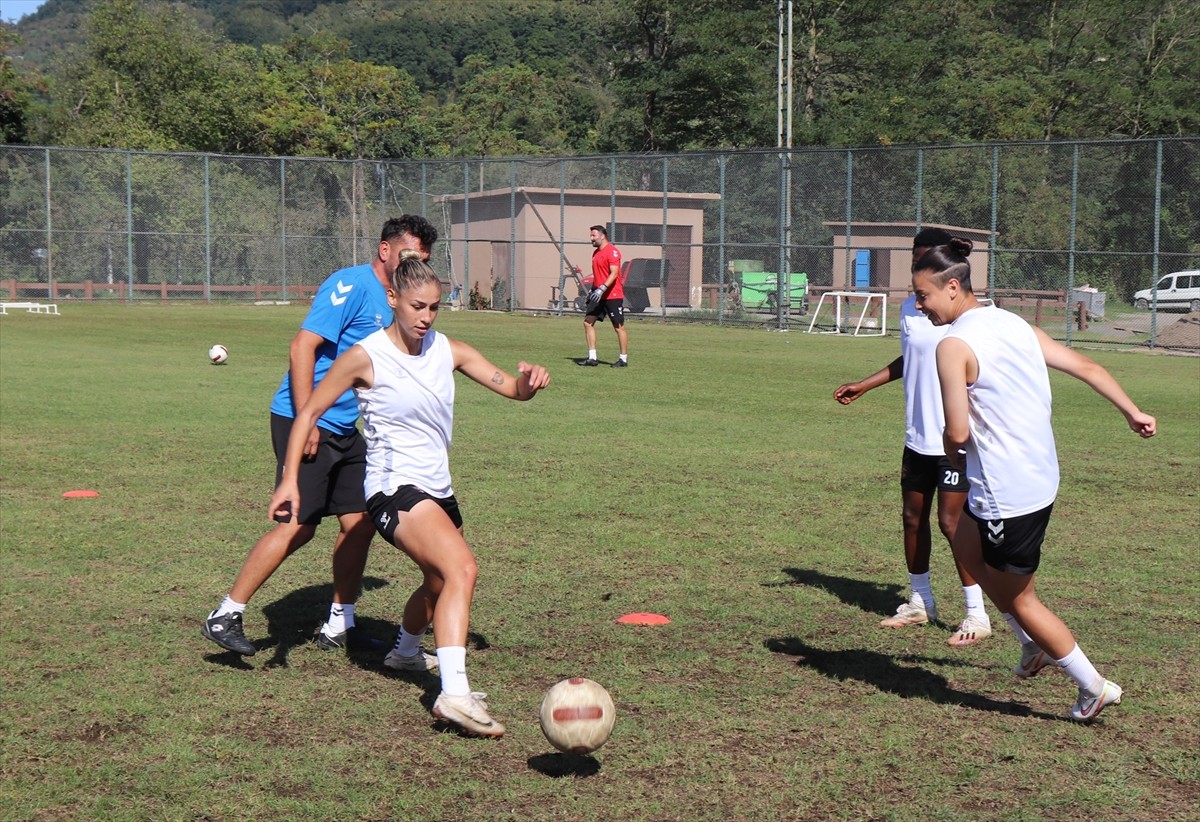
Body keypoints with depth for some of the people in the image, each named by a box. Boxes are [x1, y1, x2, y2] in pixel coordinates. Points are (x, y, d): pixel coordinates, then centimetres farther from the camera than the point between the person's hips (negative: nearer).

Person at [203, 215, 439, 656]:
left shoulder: (394, 301, 15)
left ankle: (339, 625, 20)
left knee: (360, 521, 7)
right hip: (305, 421, -9)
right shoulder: (351, 285, -13)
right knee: (298, 525, -12)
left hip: (344, 429, 9)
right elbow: (302, 348, -19)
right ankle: (224, 617, -3)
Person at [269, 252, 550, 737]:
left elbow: (512, 389, 3)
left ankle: (408, 651, 56)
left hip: (438, 489, 8)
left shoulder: (449, 352, 5)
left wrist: (528, 381, -21)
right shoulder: (366, 357, -10)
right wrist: (290, 479, -13)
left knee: (439, 582, 26)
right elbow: (308, 413, -4)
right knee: (461, 568, -29)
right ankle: (454, 693, -36)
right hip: (393, 488, -8)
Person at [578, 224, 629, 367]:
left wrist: (602, 288, -28)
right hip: (599, 296, 9)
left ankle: (624, 359, 6)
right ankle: (592, 357, 5)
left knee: (619, 327, -2)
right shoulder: (596, 253, 15)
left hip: (613, 296, -9)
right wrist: (592, 290, 21)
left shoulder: (612, 251, -12)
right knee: (588, 322, 2)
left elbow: (614, 273, -21)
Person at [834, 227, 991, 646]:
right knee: (913, 518, 12)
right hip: (917, 438, 7)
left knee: (952, 522, -9)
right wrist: (863, 385, 25)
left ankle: (977, 615, 2)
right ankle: (920, 602, 28)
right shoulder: (909, 309, 8)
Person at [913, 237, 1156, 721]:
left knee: (1016, 598, 8)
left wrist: (952, 453, 1)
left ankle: (1094, 688, 18)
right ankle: (1034, 645, 34)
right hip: (1039, 476, 9)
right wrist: (1132, 412, 23)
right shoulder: (1014, 324, 7)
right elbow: (1085, 366, 12)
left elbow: (957, 432, -22)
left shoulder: (954, 345, -18)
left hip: (1007, 494, -9)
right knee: (967, 549, 27)